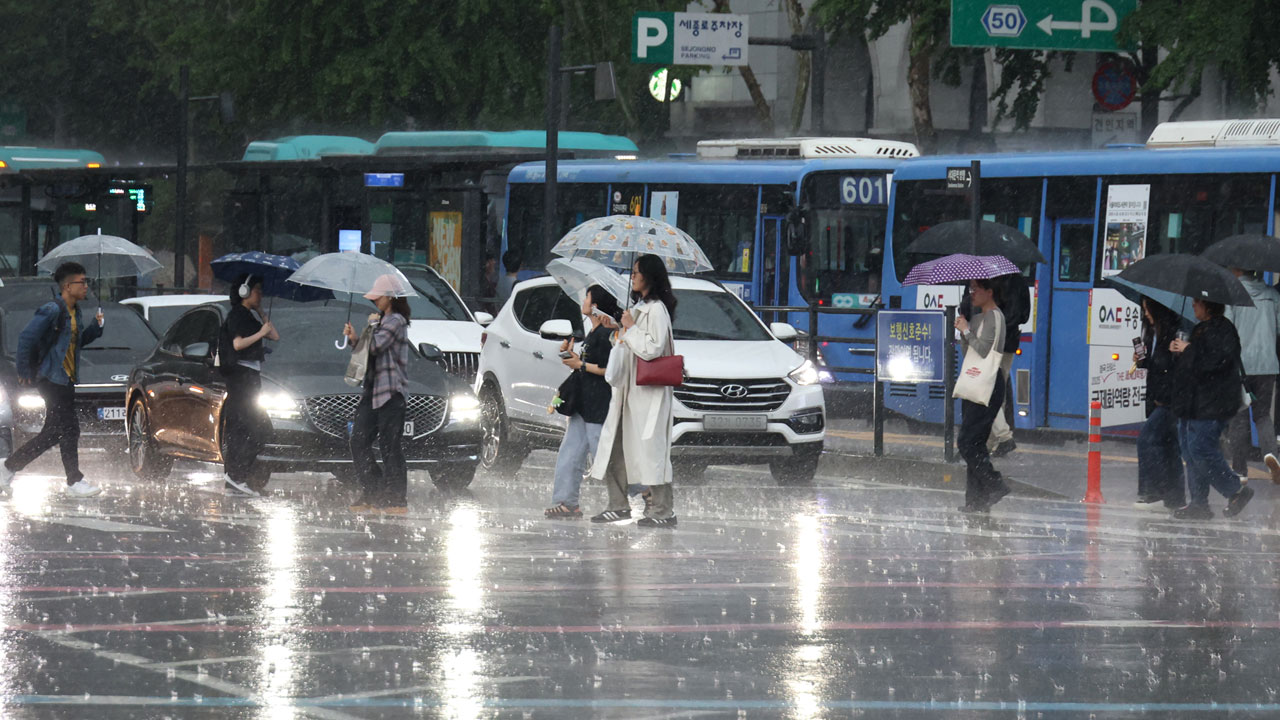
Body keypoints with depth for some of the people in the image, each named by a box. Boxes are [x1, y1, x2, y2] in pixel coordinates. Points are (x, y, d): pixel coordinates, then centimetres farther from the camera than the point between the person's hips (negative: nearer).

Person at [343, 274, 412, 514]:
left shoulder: (396, 321, -9)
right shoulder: (383, 320, 20)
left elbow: (376, 346, -19)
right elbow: (368, 351, 24)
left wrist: (372, 325, -2)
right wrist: (354, 339, 6)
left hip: (391, 391, -10)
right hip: (373, 391, 10)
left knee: (390, 445, -8)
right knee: (359, 441, 4)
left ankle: (397, 500, -5)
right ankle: (372, 494, 9)